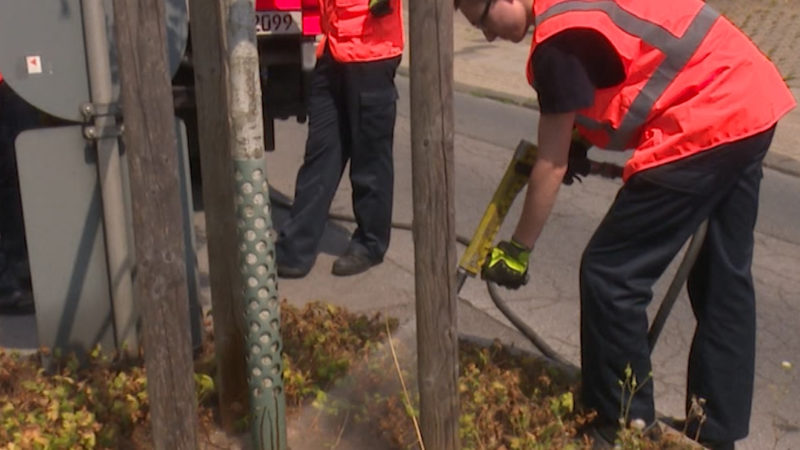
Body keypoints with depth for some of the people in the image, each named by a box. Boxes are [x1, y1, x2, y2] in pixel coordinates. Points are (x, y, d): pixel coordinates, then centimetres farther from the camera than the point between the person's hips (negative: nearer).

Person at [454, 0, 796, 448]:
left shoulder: (559, 39, -13)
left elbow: (553, 166, -9)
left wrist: (518, 250, 1)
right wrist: (578, 139, 22)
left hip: (705, 127, -10)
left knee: (611, 275, -1)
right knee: (725, 277, 16)